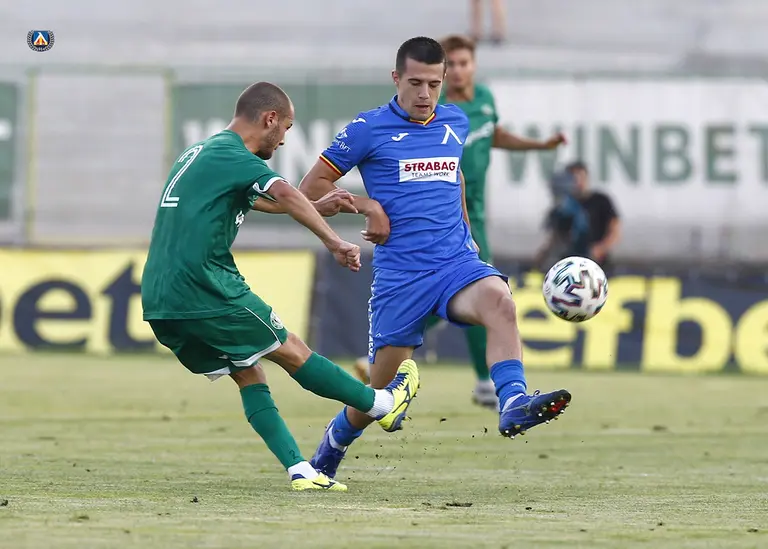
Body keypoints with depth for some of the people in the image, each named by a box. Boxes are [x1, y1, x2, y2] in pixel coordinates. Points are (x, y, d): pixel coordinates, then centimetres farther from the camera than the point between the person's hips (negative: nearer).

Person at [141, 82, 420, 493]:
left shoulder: (198, 154, 23)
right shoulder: (232, 156, -7)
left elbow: (254, 198, 39)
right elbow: (283, 193, -26)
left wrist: (315, 209, 40)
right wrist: (332, 241, -29)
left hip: (159, 302, 9)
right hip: (204, 290, -9)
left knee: (248, 374, 11)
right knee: (292, 353, 5)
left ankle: (299, 470, 2)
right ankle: (382, 404, 17)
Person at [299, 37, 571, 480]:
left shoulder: (456, 123, 11)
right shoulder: (368, 129, -2)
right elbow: (311, 189, 4)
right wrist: (367, 205, -7)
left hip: (457, 261, 3)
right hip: (399, 274, -3)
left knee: (499, 301, -32)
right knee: (382, 388, 4)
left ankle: (514, 405, -45)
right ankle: (327, 456, 31)